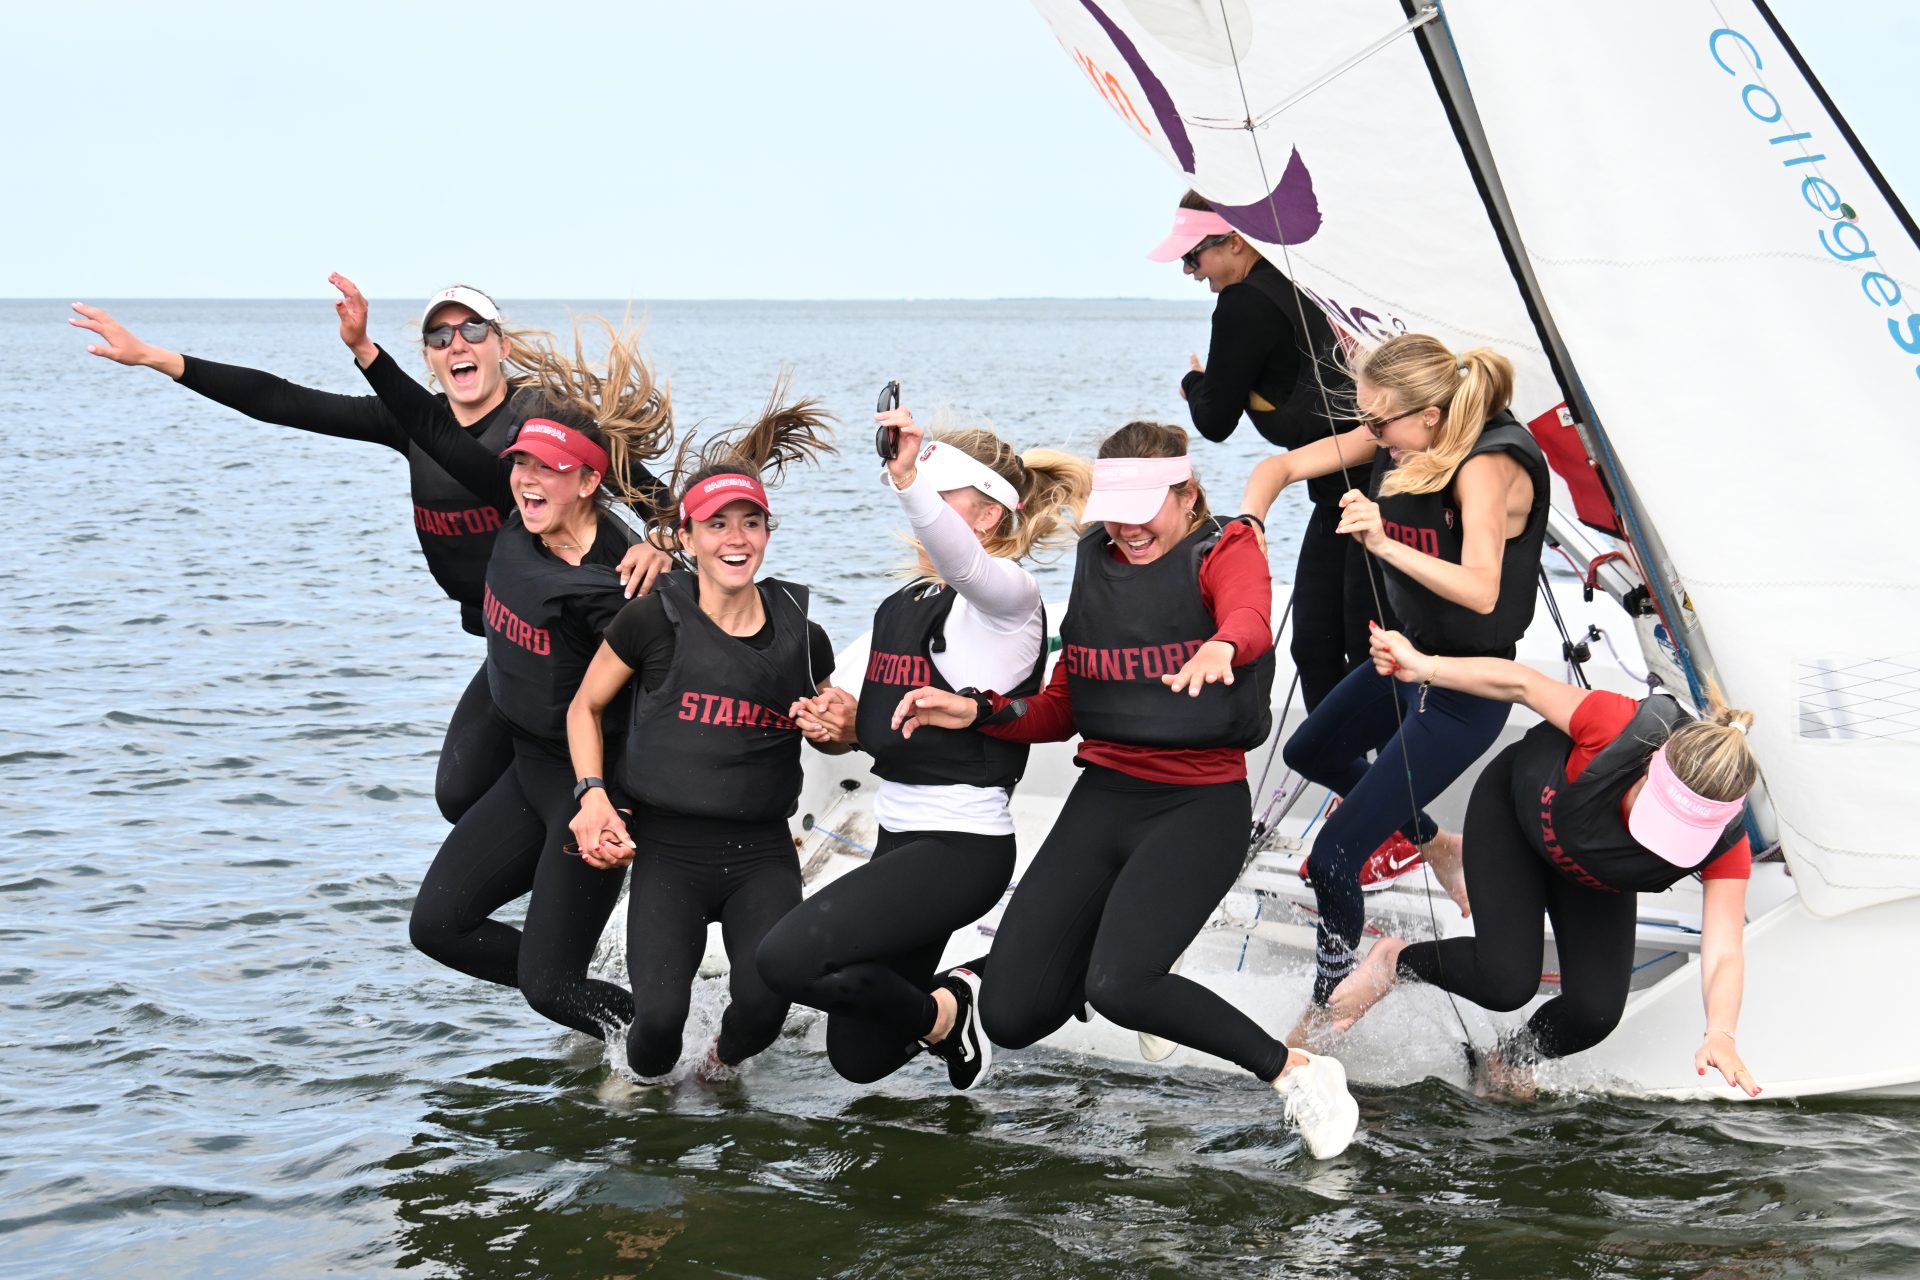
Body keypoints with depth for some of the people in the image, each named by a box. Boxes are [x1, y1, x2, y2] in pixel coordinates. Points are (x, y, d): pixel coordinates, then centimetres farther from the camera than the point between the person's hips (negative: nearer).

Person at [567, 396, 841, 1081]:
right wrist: (593, 795, -6)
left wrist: (835, 728, -3)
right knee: (661, 1013, -21)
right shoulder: (654, 620, -5)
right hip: (668, 850, -2)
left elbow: (835, 737, 21)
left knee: (764, 999, -22)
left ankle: (726, 1055, 16)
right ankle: (644, 1070, 18)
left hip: (762, 853, 2)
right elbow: (585, 706, 9)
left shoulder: (801, 636, 4)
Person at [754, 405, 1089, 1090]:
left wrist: (910, 482, -57)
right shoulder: (903, 604, 11)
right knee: (859, 1057, 14)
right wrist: (846, 721, -1)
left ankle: (943, 1014, -1)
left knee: (787, 959, -24)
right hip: (900, 836, 9)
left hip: (962, 845, -9)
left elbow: (962, 563, -38)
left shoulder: (1008, 596, -13)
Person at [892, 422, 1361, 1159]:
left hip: (1200, 804, -6)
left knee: (1117, 988, -29)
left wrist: (1219, 647, -54)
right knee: (1012, 1017, -2)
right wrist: (977, 713, -1)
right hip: (1102, 797, 6)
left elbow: (1250, 619, -30)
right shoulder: (1098, 567, 11)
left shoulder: (1225, 552, -5)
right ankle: (1115, 926, 30)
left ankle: (1299, 1074, -10)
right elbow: (1061, 709, 17)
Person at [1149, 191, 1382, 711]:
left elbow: (1215, 420, -6)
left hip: (1365, 484, -10)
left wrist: (1194, 382, 14)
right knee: (1314, 646, 13)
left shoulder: (1245, 304, -15)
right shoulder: (1297, 283, 11)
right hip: (1339, 493, 10)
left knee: (1368, 652, -7)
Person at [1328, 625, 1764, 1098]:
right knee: (1506, 983, -19)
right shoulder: (1618, 728, -42)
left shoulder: (1725, 845, -34)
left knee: (1596, 1012, -12)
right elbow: (1522, 684, -27)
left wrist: (1720, 1033, -58)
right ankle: (1396, 960, 13)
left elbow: (1723, 955, -39)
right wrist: (1423, 667, -23)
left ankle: (1509, 1064, 23)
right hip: (1514, 806, -3)